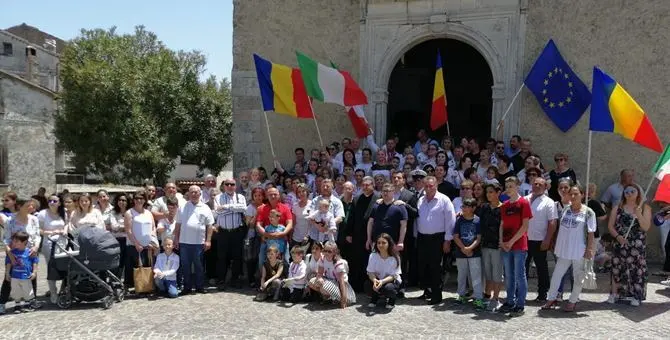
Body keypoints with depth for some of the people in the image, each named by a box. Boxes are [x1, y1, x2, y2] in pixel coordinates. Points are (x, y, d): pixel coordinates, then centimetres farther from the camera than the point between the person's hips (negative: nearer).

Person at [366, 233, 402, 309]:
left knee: (388, 288, -36)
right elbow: (371, 272, -13)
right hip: (377, 280, 2)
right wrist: (374, 280, -37)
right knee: (368, 285, -30)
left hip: (392, 281, -2)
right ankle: (374, 298, 6)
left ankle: (391, 300, 3)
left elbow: (393, 276, -21)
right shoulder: (373, 256, -12)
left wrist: (382, 281, -40)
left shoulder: (394, 258, -19)